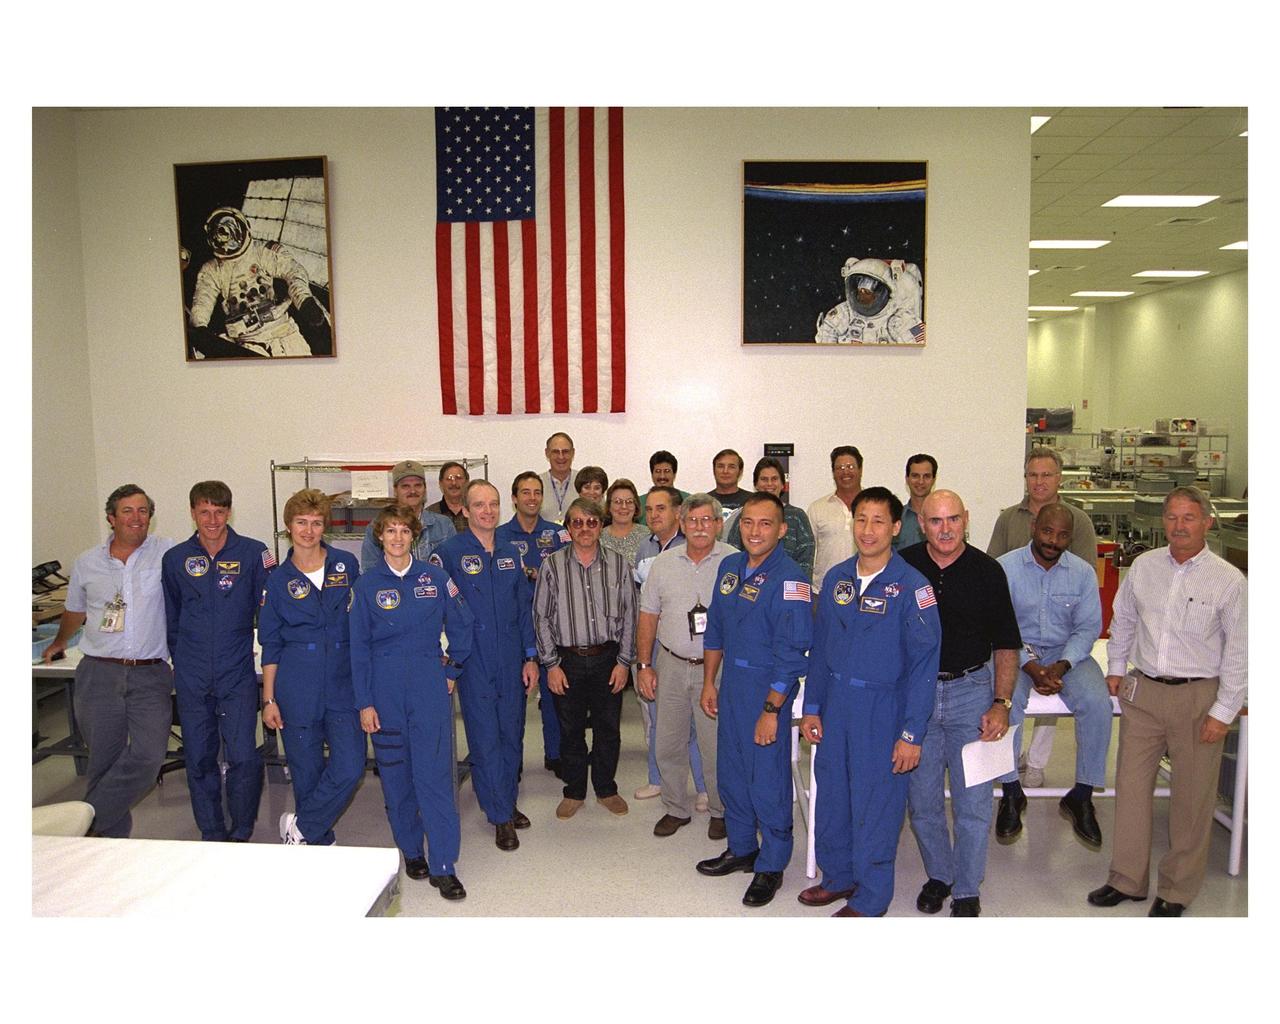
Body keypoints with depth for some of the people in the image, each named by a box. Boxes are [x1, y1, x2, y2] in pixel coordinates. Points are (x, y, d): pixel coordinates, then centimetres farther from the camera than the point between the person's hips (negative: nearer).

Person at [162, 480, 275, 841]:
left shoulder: (253, 554, -4)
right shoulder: (175, 559, 5)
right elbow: (169, 619, 15)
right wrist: (180, 658, 13)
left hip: (238, 676, -3)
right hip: (191, 679, 3)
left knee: (244, 758, -7)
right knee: (199, 760, 10)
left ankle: (241, 835, 14)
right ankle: (213, 836, 26)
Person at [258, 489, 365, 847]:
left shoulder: (346, 565, 2)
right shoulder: (279, 579, 2)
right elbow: (270, 645, 6)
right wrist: (269, 699, 2)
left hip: (343, 684, 1)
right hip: (298, 689, 0)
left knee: (350, 767, -9)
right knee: (307, 772, 7)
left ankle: (299, 826, 13)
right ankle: (320, 842, 27)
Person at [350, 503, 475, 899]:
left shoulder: (435, 577, 1)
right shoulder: (366, 584, 1)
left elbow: (462, 626, 10)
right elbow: (359, 648, 2)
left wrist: (452, 670, 6)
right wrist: (364, 702, -2)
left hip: (430, 688, -1)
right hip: (385, 691, 1)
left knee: (435, 776, -4)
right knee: (395, 775, 9)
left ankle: (443, 867, 2)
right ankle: (411, 851, 28)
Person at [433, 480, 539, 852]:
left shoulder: (511, 553, 8)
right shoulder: (448, 553, -7)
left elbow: (524, 608, 10)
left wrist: (531, 657, 7)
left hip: (512, 662, 4)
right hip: (474, 664, -4)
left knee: (512, 735, 13)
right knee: (485, 740, 2)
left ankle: (508, 803, 30)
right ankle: (501, 816, 15)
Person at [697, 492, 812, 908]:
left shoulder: (789, 578, -18)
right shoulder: (730, 566, 5)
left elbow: (791, 652, -19)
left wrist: (771, 710, -19)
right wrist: (709, 682, 14)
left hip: (768, 687, -7)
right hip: (731, 683, 7)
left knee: (768, 780, 4)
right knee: (730, 772, 17)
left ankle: (771, 866, 24)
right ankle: (741, 849, 38)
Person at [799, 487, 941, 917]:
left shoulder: (911, 586, -13)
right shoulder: (836, 579, 3)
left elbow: (924, 663, -12)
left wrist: (912, 734, -14)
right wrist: (812, 708, 8)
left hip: (883, 708, -5)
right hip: (836, 704, 5)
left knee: (875, 805, 6)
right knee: (831, 795, 16)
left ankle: (869, 900, 26)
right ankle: (837, 876, 38)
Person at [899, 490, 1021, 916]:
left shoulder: (987, 570, -4)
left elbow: (1005, 644, 2)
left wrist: (1001, 703, -6)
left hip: (970, 692, -1)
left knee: (973, 803, 4)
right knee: (921, 800, 11)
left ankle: (967, 890, 23)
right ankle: (939, 875, 33)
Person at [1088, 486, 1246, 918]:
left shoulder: (1229, 581, -8)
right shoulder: (1143, 566, 3)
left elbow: (1239, 652, -6)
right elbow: (1122, 620, 17)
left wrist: (1223, 711, -8)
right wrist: (1116, 667, 16)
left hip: (1198, 697, -3)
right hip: (1142, 691, 4)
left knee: (1191, 796, 7)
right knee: (1131, 784, 9)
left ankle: (1177, 890, 24)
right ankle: (1127, 879, 24)